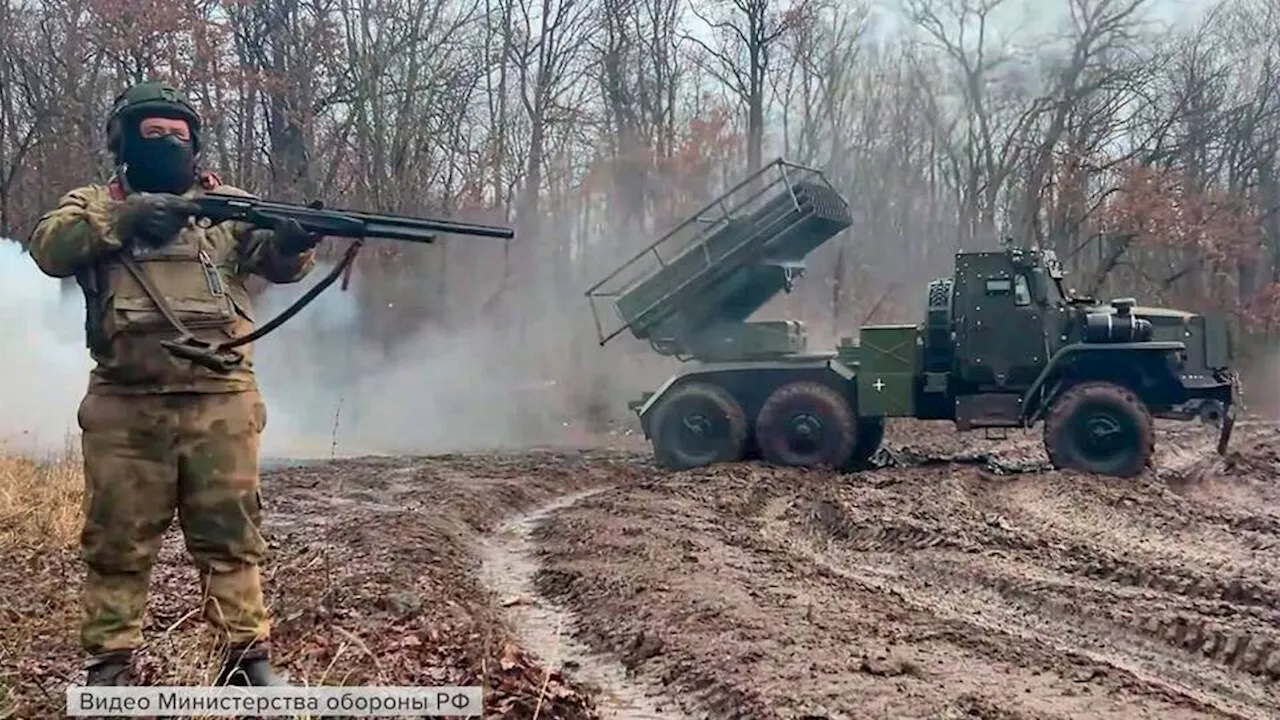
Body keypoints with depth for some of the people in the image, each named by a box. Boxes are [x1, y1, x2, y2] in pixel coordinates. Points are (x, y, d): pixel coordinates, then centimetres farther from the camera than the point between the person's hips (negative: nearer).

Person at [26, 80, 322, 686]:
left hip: (219, 402, 0)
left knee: (230, 535, 4)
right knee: (117, 540, 7)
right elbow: (49, 248, -7)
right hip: (124, 407, 0)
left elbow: (279, 262, -1)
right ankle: (109, 663, 19)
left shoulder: (229, 205, 13)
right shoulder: (93, 204, 12)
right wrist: (122, 219, -20)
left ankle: (248, 656, 12)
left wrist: (296, 239, -24)